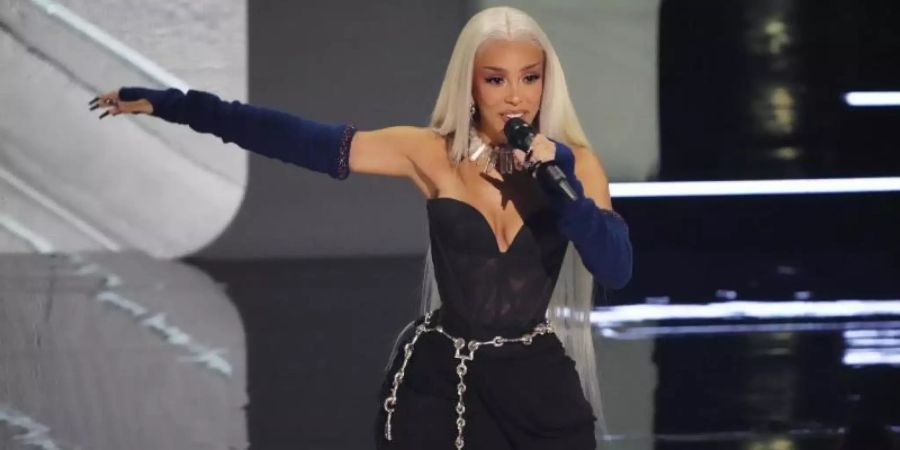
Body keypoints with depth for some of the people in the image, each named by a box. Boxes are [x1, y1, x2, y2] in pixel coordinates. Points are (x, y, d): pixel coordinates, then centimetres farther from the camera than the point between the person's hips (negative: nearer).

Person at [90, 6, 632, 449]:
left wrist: (560, 182, -26)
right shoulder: (432, 154, -5)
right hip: (438, 378, 0)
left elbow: (617, 271, -13)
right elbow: (304, 140, -7)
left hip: (538, 380, 0)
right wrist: (168, 105, -10)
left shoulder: (573, 163, -4)